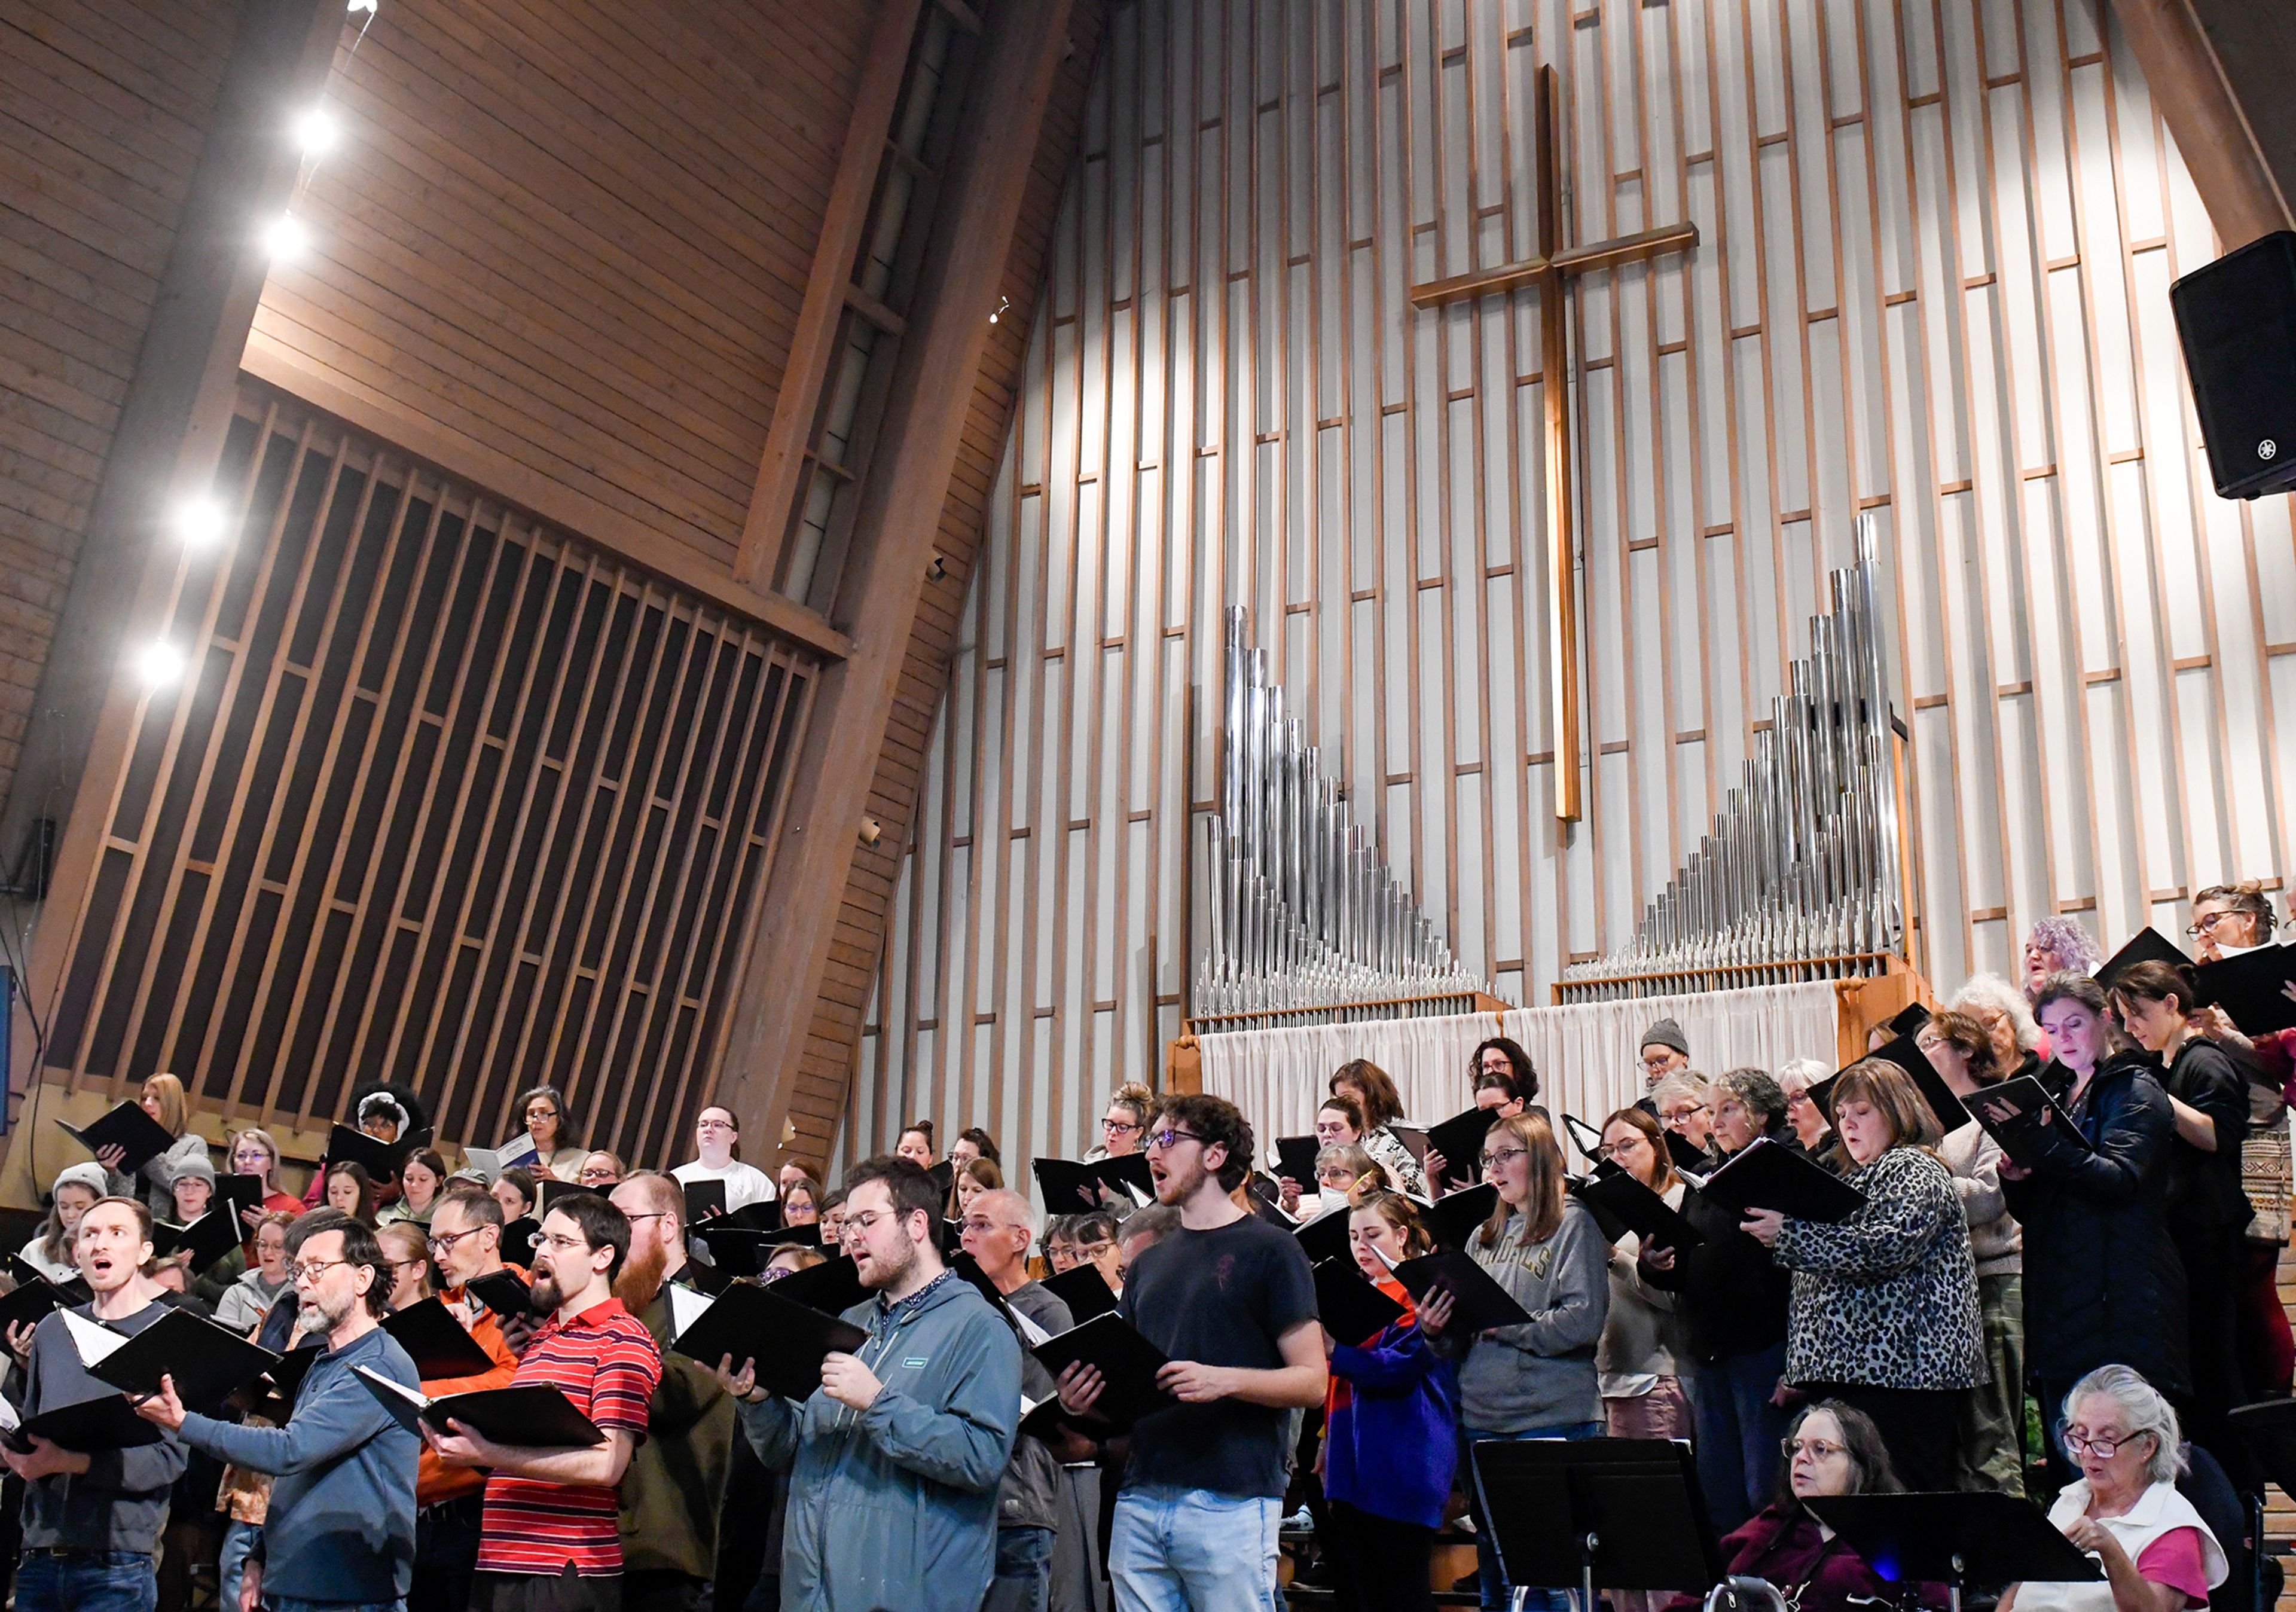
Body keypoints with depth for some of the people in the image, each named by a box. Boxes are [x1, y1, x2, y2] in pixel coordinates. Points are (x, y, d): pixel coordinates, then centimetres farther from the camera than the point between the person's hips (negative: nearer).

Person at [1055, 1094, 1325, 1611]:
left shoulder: (1268, 1249, -1)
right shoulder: (1148, 1263, 18)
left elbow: (1312, 1381, -6)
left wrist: (1225, 1380, -21)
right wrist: (1086, 1399, -1)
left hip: (1230, 1503, -6)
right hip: (1140, 1500, 6)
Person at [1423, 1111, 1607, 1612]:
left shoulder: (1574, 1224, -3)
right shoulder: (1483, 1235, 15)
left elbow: (1584, 1320, -15)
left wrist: (1500, 1321, -17)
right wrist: (1438, 1329, -5)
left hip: (1553, 1418, -6)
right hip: (1484, 1417, 6)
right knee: (1496, 1567, 13)